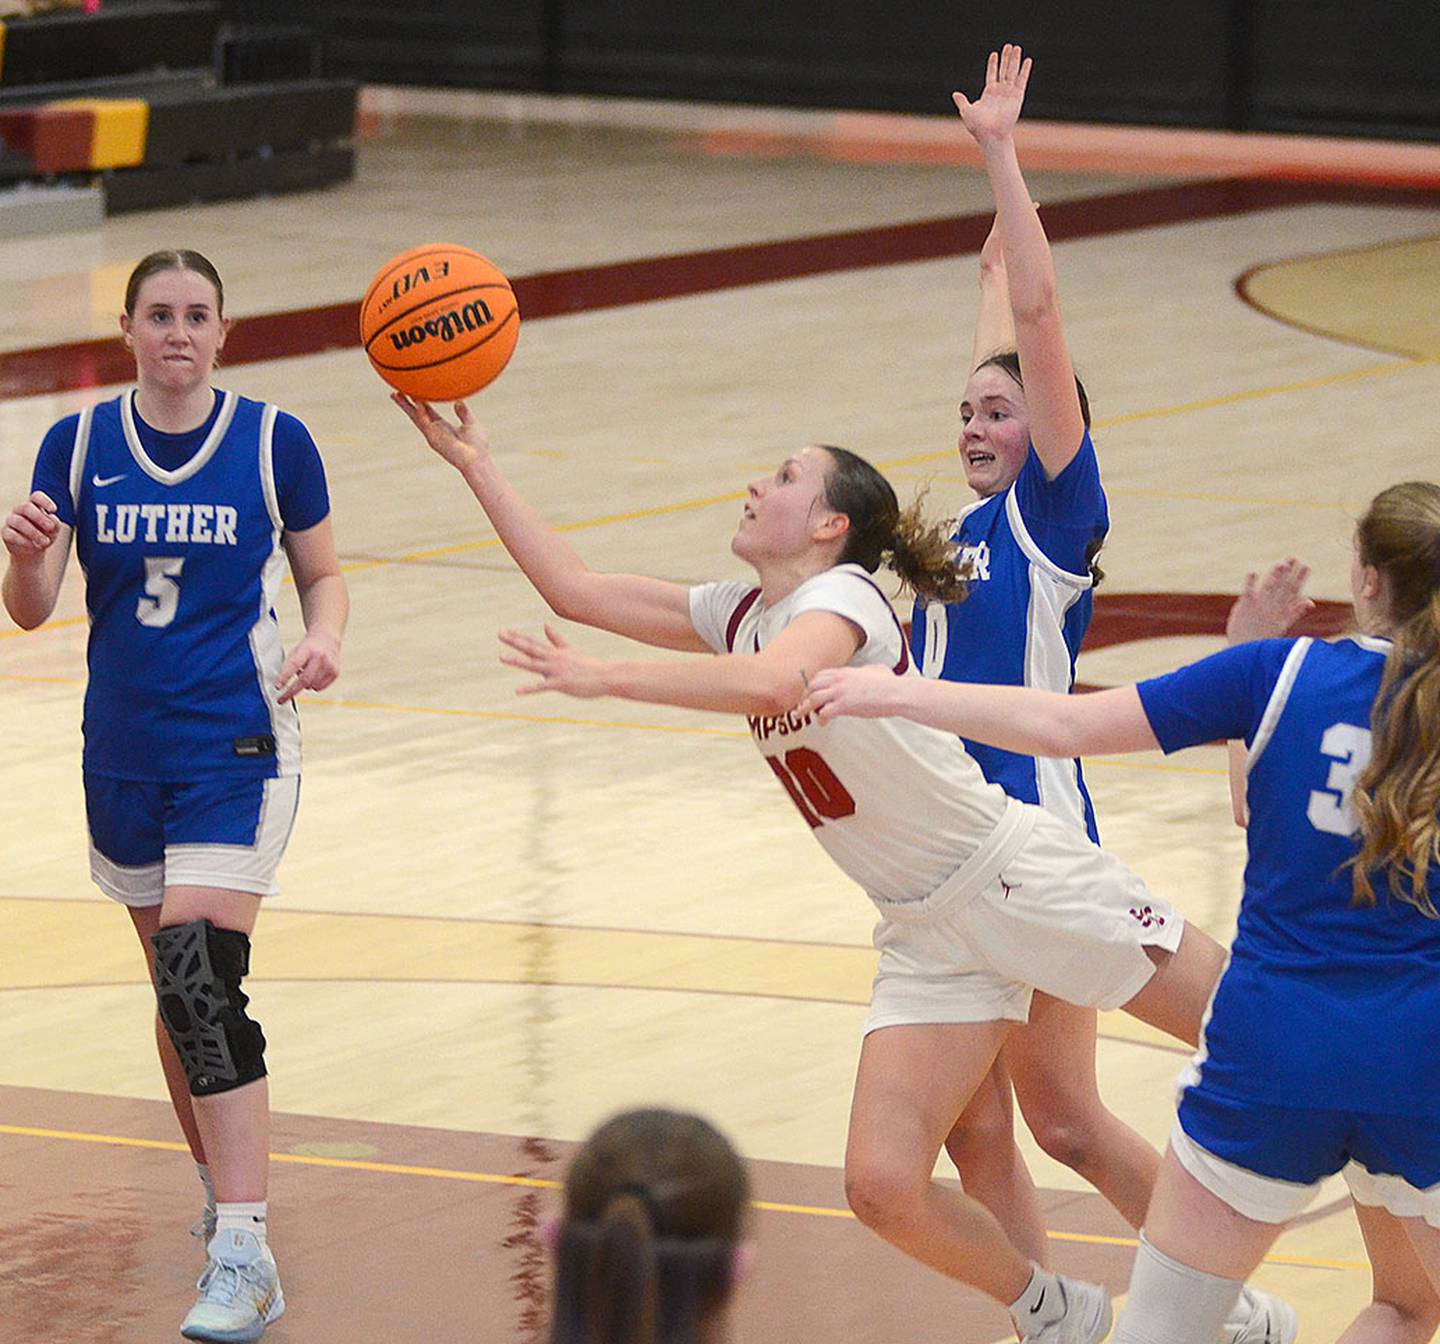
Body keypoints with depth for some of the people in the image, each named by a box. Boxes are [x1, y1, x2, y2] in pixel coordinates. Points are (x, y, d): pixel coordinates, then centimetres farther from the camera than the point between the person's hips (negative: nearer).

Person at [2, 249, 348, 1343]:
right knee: (173, 976, 14)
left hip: (238, 747, -4)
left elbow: (323, 572, 8)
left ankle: (244, 1256, -21)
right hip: (126, 751, 4)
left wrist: (324, 639, -13)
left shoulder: (273, 440, -3)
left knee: (199, 971, -18)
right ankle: (225, 1191, 36)